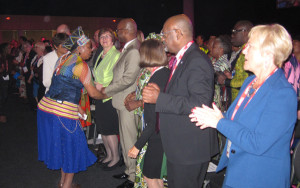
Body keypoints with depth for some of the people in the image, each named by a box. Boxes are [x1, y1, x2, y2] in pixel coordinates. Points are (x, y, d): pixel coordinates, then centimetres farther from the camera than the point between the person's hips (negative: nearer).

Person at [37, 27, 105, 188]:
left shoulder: (62, 59, 14)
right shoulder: (80, 65, -11)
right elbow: (92, 93, -7)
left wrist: (75, 106, 25)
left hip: (45, 106, 8)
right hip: (63, 113, -8)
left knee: (61, 145, 21)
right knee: (71, 147, 9)